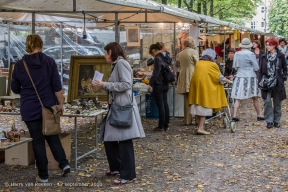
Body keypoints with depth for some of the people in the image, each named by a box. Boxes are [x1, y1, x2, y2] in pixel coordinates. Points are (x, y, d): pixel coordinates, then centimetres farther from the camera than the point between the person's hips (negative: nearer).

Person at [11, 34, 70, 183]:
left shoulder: (19, 65, -4)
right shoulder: (50, 62, -5)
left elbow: (15, 89, 5)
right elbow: (57, 86, -6)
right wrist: (60, 104, 3)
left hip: (30, 109, -1)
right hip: (48, 107, 1)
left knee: (38, 141, 6)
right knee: (52, 136, 18)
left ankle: (43, 175, 11)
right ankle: (64, 163, 4)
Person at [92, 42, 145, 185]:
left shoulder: (121, 63, -10)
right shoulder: (115, 65, 20)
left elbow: (126, 84, -19)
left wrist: (104, 85, -15)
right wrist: (101, 86, 8)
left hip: (123, 107, -10)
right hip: (116, 107, 10)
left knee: (124, 140, -5)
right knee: (109, 139, 14)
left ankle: (127, 174, 2)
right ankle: (116, 167, 28)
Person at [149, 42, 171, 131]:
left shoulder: (157, 58, -15)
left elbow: (156, 73, -19)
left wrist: (150, 83, -12)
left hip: (158, 85, -8)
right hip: (165, 84, 8)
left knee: (160, 105, -3)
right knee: (165, 104, 12)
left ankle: (161, 126, 3)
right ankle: (166, 125, 17)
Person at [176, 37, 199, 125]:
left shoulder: (181, 53, 10)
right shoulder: (194, 52, -7)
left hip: (184, 78, 5)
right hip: (192, 77, -5)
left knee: (186, 100, 8)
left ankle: (187, 120, 11)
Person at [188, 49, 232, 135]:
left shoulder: (198, 63, 11)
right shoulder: (212, 65, -2)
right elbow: (220, 77, 5)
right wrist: (229, 81, 20)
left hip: (196, 85, 5)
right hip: (206, 87, -5)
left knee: (197, 107, 10)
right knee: (204, 107, -2)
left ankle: (199, 126, 14)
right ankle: (201, 128, -7)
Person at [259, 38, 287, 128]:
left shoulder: (280, 56, 0)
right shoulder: (263, 56, 3)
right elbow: (260, 70, 6)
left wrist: (283, 78, -1)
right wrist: (260, 82, 1)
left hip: (278, 83, 0)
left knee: (277, 103, 7)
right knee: (267, 101, -10)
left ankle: (276, 121, 19)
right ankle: (269, 121, -1)